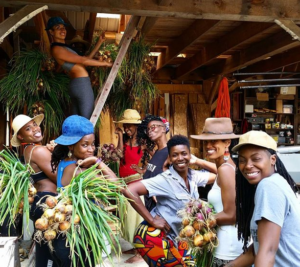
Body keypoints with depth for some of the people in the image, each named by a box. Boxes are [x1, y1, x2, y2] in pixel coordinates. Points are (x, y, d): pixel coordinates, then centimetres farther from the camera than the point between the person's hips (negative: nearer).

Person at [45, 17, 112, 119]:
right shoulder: (56, 49, -9)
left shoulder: (64, 49, 22)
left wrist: (99, 42, 22)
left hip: (75, 85, 10)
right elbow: (83, 60, -12)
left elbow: (87, 58, 23)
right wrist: (105, 63, -3)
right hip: (82, 85, -10)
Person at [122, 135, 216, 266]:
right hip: (154, 235, -7)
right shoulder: (165, 179, -22)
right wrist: (151, 220, -24)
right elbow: (129, 191, -29)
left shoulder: (193, 176, 0)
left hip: (175, 237, 7)